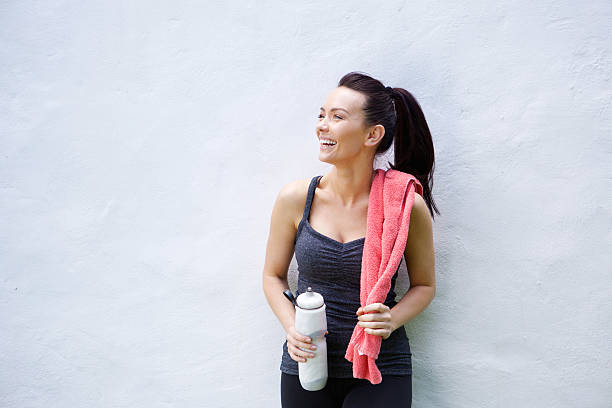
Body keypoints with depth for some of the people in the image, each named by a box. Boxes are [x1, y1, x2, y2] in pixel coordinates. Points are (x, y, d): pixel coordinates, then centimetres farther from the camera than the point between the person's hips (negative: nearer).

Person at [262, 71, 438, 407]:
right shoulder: (295, 199, -6)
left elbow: (424, 285, 4)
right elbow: (273, 275, 7)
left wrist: (391, 320, -13)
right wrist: (292, 327, -9)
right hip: (305, 367, 2)